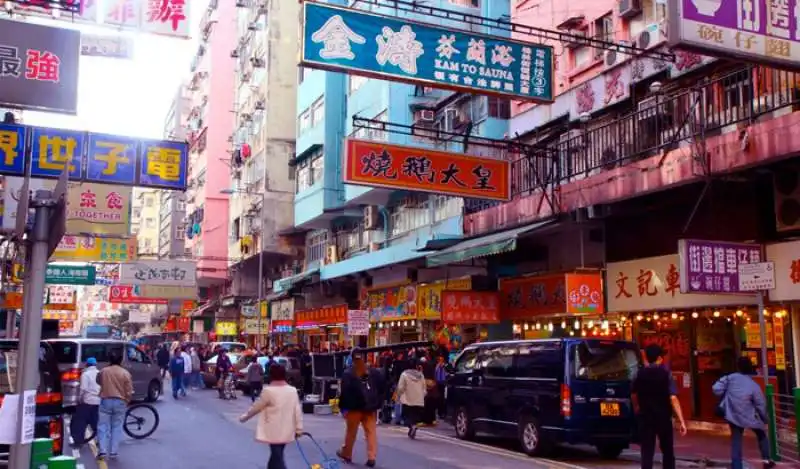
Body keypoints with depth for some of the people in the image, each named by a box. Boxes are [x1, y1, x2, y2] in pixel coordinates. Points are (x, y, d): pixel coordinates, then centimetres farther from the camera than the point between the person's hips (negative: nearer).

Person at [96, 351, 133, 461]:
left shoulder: (103, 371, 0)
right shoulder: (125, 373, -4)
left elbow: (98, 382, 21)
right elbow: (129, 391, -4)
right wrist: (126, 401, 13)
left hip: (106, 401, 0)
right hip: (120, 402, 0)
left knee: (103, 426, 5)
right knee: (117, 427, 7)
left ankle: (102, 451, -5)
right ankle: (113, 452, 5)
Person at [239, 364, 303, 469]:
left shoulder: (269, 391, -14)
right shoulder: (293, 390, 2)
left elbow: (256, 407, -4)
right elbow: (298, 411, 3)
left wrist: (244, 417, 12)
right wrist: (298, 428, 10)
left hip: (275, 432, -6)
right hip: (286, 431, 6)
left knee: (277, 458, -4)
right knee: (276, 455, 21)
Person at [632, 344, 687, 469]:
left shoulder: (640, 374, 1)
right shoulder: (666, 373, -8)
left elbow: (634, 394, 14)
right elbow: (673, 398, -16)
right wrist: (681, 421, -16)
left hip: (645, 417, 2)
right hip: (663, 417, -1)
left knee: (647, 452, 1)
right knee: (667, 451, 15)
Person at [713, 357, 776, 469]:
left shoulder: (731, 377, -11)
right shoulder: (754, 386, -14)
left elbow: (716, 388, -12)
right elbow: (761, 405, -6)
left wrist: (725, 397, 7)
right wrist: (765, 419, 12)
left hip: (733, 415, 2)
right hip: (748, 417, -2)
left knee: (736, 441, 10)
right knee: (761, 435, 24)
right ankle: (767, 460, 28)